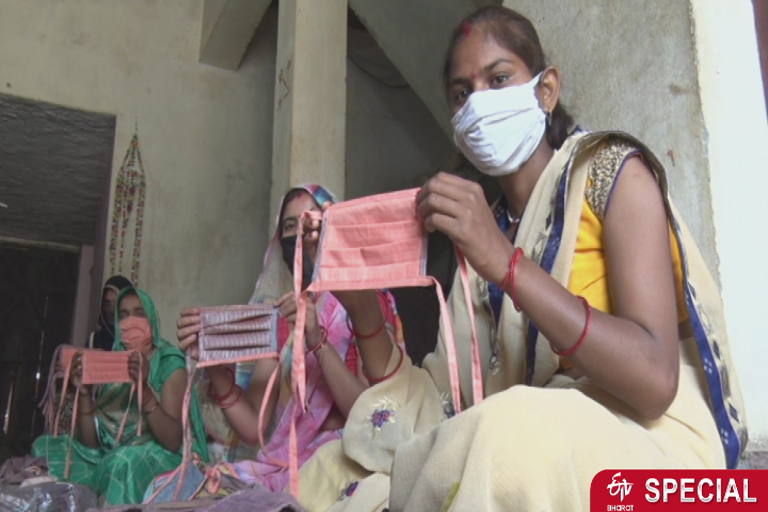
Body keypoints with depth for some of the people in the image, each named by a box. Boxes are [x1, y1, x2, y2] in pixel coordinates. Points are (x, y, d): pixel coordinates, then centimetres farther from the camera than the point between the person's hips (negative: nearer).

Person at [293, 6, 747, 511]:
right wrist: (365, 314, -7)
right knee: (326, 471, -8)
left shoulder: (610, 170, -3)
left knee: (513, 431, -35)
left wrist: (505, 262, -23)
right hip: (528, 450, 5)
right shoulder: (483, 229, 11)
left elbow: (656, 382, -17)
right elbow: (443, 409, 7)